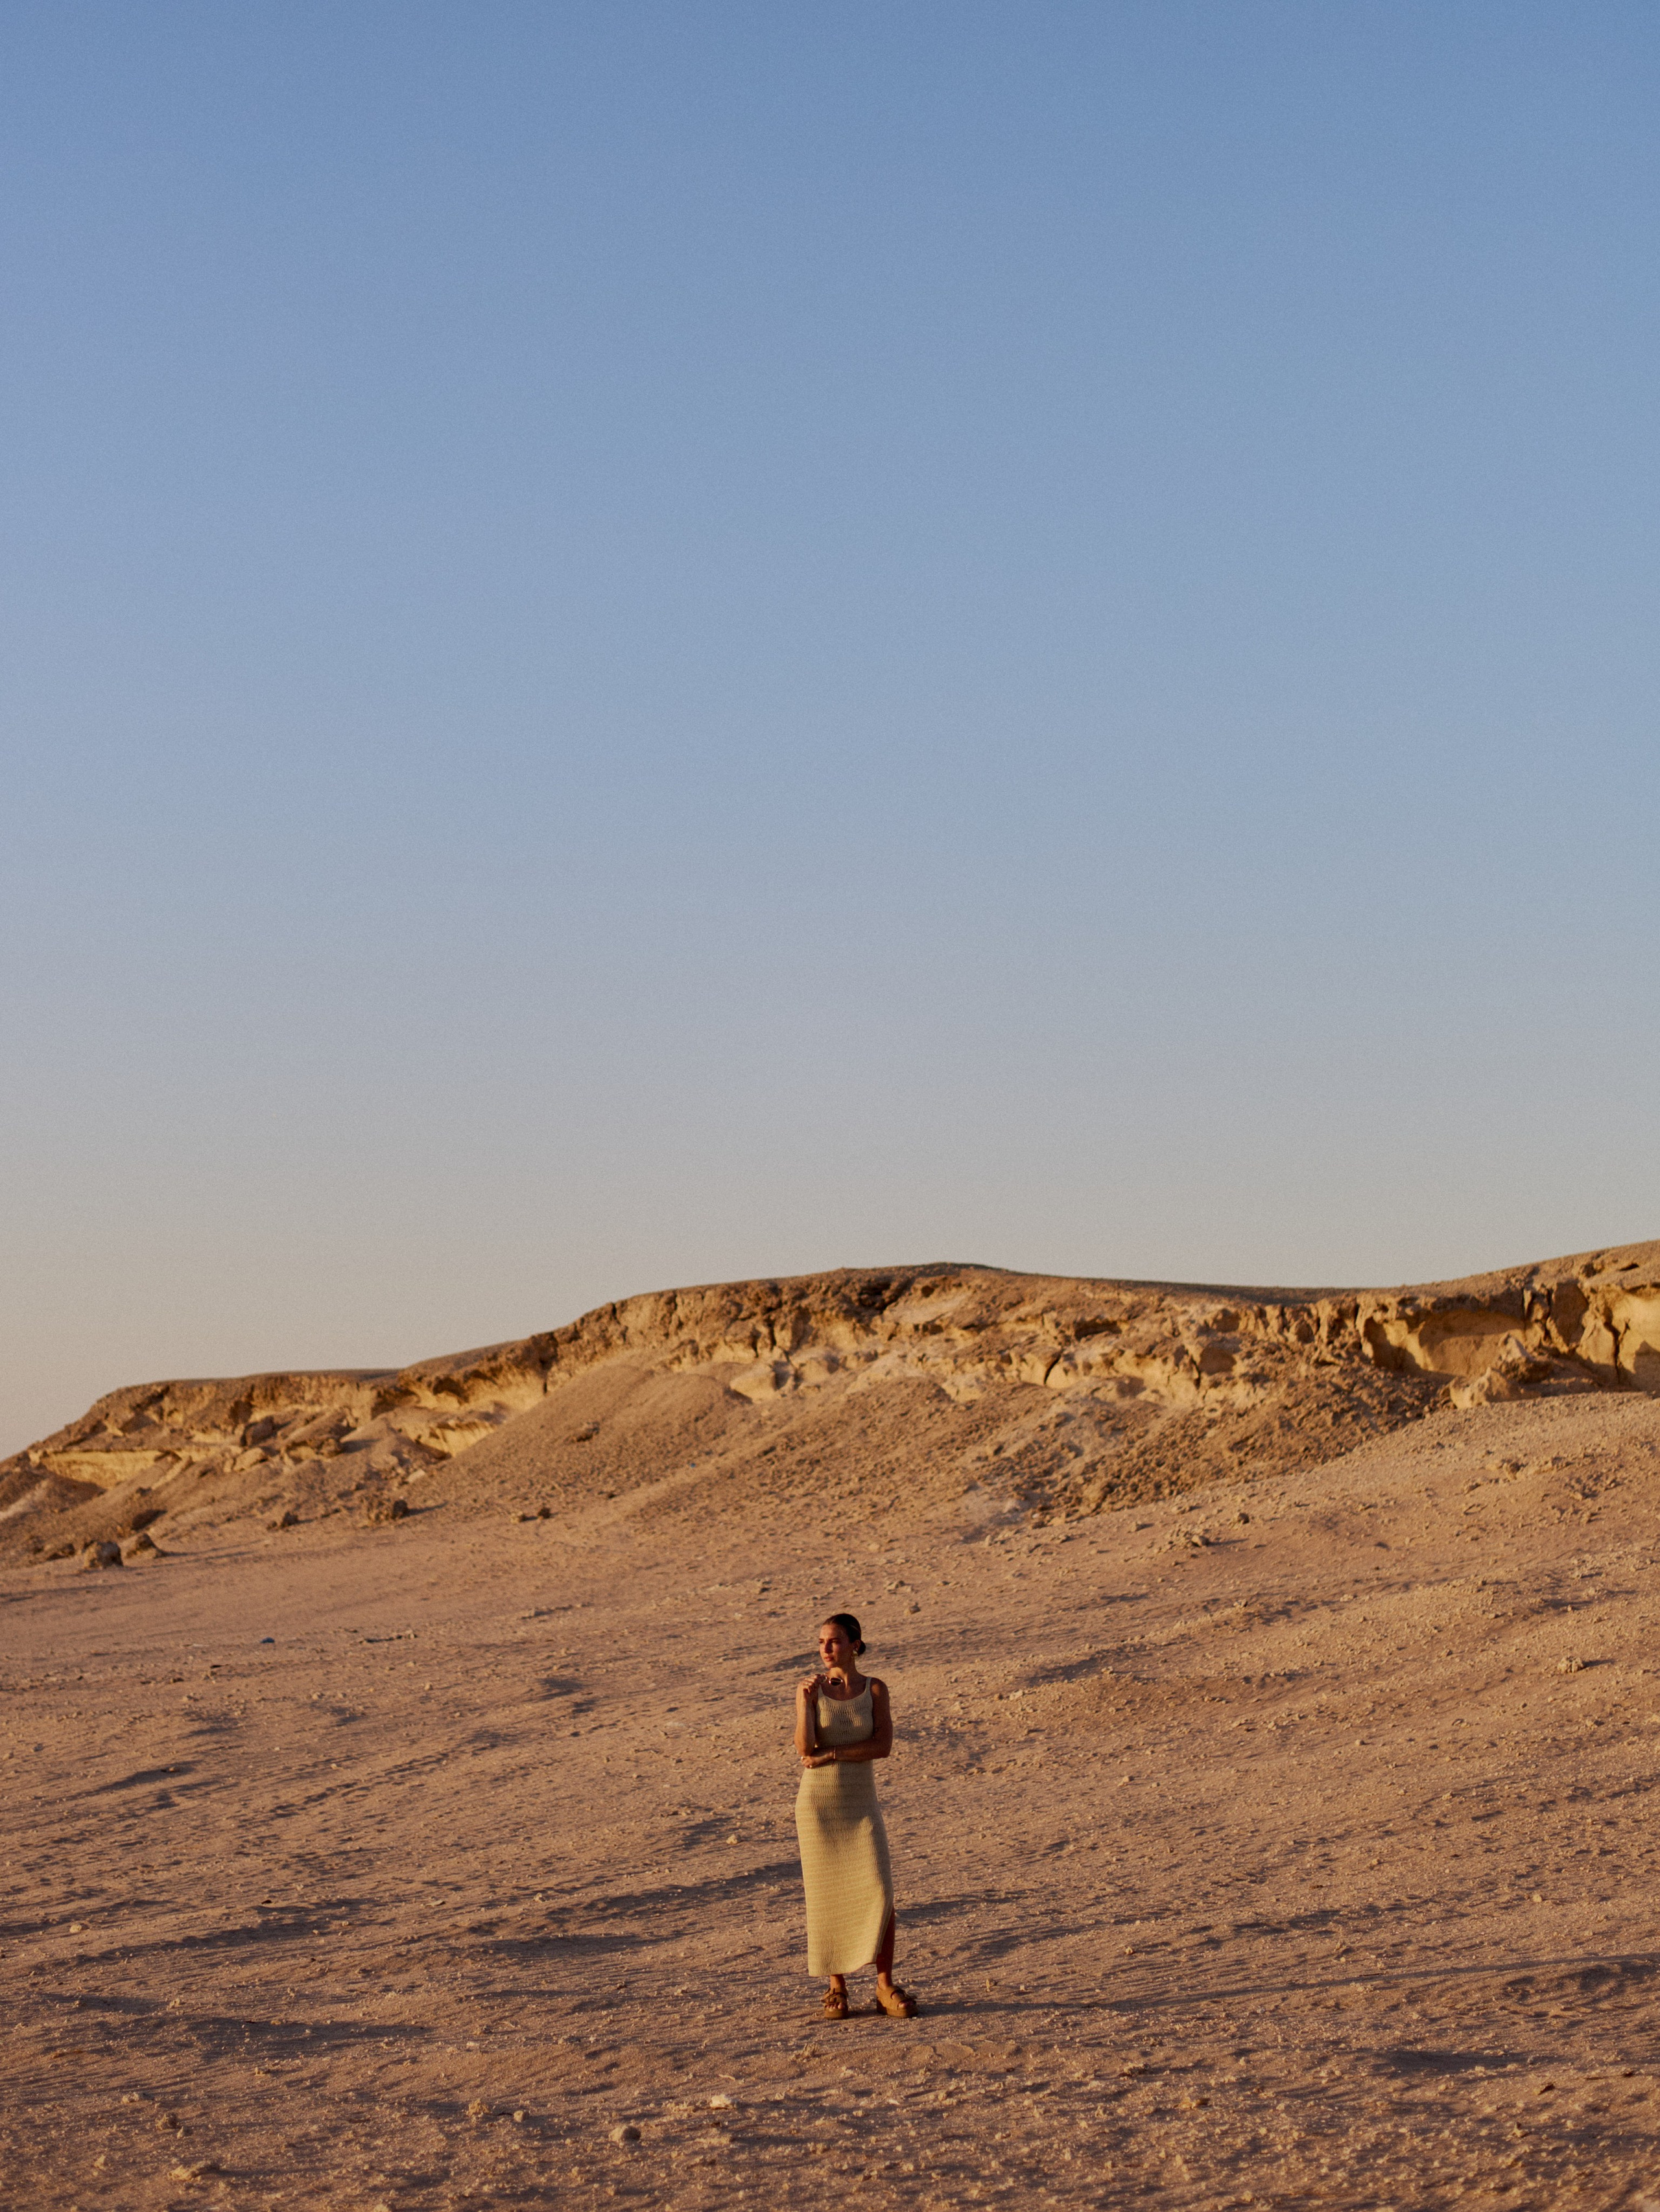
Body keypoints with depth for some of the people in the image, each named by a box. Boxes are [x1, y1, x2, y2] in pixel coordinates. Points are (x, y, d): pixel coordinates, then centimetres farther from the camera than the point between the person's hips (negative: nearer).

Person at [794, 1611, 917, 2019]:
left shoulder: (874, 1689, 1)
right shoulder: (810, 1688, 0)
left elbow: (883, 1745, -11)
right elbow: (805, 1748, -11)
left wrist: (831, 1754, -15)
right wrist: (808, 1702, -23)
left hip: (861, 1804, 0)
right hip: (817, 1802, 0)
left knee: (878, 1892, -9)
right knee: (827, 1897, 1)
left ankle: (885, 1985, -3)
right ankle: (837, 1987, 10)